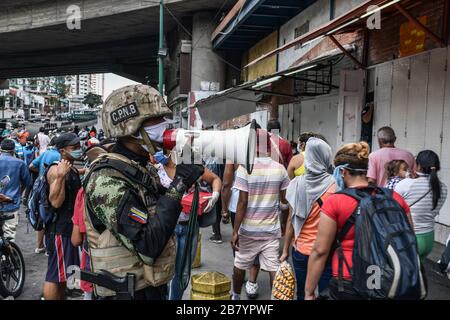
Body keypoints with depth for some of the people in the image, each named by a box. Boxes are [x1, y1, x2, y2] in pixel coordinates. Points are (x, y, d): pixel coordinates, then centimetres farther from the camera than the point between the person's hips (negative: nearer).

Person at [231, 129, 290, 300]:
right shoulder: (280, 169, -2)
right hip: (272, 229, 2)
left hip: (249, 229, -1)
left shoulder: (245, 168, -12)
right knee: (273, 268, 3)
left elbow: (242, 203, -14)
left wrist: (235, 231, -8)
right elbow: (284, 201, 4)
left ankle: (236, 296, 37)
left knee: (240, 266, 17)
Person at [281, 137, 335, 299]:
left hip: (300, 250, 2)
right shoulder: (334, 184, -9)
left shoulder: (297, 183, -4)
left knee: (302, 294, 14)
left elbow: (291, 220, 1)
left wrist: (285, 251, 9)